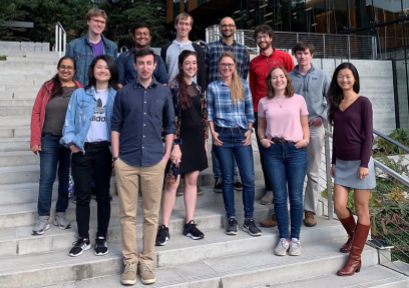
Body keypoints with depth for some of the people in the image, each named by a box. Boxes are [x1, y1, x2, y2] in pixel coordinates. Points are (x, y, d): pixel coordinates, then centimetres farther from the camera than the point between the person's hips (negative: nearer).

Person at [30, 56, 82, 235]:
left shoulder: (80, 90, 1)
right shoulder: (47, 87, 3)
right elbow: (36, 113, 2)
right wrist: (35, 139, -4)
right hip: (49, 140, 0)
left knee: (66, 178, 10)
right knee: (46, 178, 1)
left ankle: (60, 214, 23)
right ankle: (43, 218, 11)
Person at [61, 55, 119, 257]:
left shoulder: (117, 96, 3)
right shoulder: (79, 94, 6)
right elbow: (70, 121, 5)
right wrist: (71, 142, -8)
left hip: (104, 150, -1)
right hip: (81, 150, 1)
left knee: (103, 195, 8)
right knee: (82, 196, 6)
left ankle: (101, 238, 19)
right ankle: (83, 239, 18)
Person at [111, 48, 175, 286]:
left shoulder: (164, 92, 7)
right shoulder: (124, 93, 5)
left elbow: (170, 126, 10)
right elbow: (116, 125, 6)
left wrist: (166, 155, 2)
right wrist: (116, 156, -1)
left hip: (154, 161, 1)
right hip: (127, 161, 0)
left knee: (152, 215, 6)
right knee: (128, 214, 5)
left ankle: (147, 261, 19)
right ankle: (131, 261, 17)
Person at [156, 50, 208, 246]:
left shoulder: (198, 89, 13)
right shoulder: (173, 87, -7)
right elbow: (171, 118, -13)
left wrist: (205, 140, 12)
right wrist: (175, 145, -17)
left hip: (196, 139, 6)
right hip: (180, 139, -6)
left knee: (192, 181, 10)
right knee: (172, 182, -7)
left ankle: (189, 224, 19)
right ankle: (164, 228, 3)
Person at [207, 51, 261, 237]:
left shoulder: (243, 85, 7)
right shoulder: (212, 87, 5)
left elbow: (249, 110, 8)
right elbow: (209, 112, 6)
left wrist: (249, 131, 0)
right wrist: (213, 132, -3)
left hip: (242, 135, 0)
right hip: (222, 136, 0)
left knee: (249, 178, -4)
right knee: (227, 179, 6)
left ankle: (249, 220, 8)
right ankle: (231, 219, 16)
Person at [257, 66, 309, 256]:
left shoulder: (298, 100, 7)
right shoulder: (264, 102, 9)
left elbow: (305, 125, 11)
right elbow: (261, 126, 15)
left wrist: (305, 140, -5)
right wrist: (262, 139, -3)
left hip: (296, 150, -1)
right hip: (273, 150, 1)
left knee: (296, 196, 3)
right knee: (279, 197, 5)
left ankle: (295, 238, 16)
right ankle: (283, 238, 16)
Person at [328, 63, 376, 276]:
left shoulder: (363, 102, -6)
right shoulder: (336, 104, 10)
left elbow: (368, 135, -9)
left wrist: (364, 163, -15)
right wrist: (333, 162, 12)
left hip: (359, 161, -5)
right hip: (341, 162, 5)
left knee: (361, 209, 3)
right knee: (339, 206, 0)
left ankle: (355, 258, 9)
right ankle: (353, 236, 31)